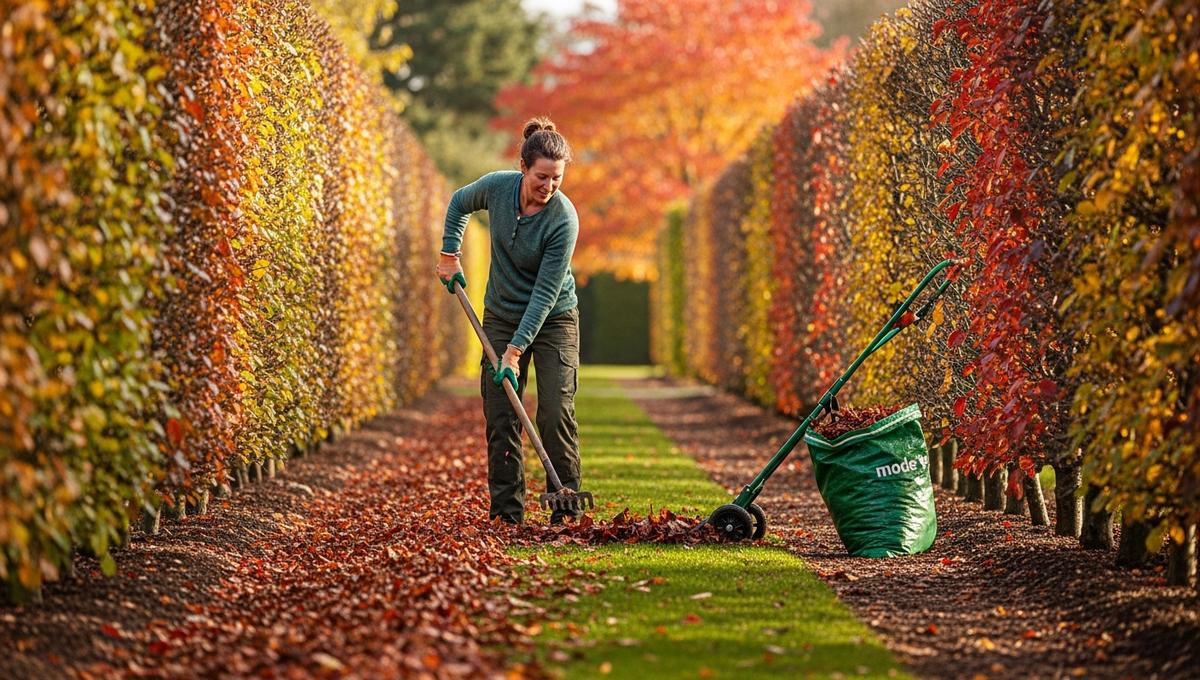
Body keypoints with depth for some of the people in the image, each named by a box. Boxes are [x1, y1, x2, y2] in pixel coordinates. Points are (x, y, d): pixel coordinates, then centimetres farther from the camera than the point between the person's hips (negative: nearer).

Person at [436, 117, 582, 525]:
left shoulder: (564, 219, -26)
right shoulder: (497, 186, -15)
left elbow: (546, 292, -26)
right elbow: (459, 204, 10)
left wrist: (516, 350, -28)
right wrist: (449, 254, 4)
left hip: (553, 319, -4)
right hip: (502, 315, 4)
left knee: (556, 413, -11)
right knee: (500, 416, 0)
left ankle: (567, 510, -3)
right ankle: (506, 513, 5)